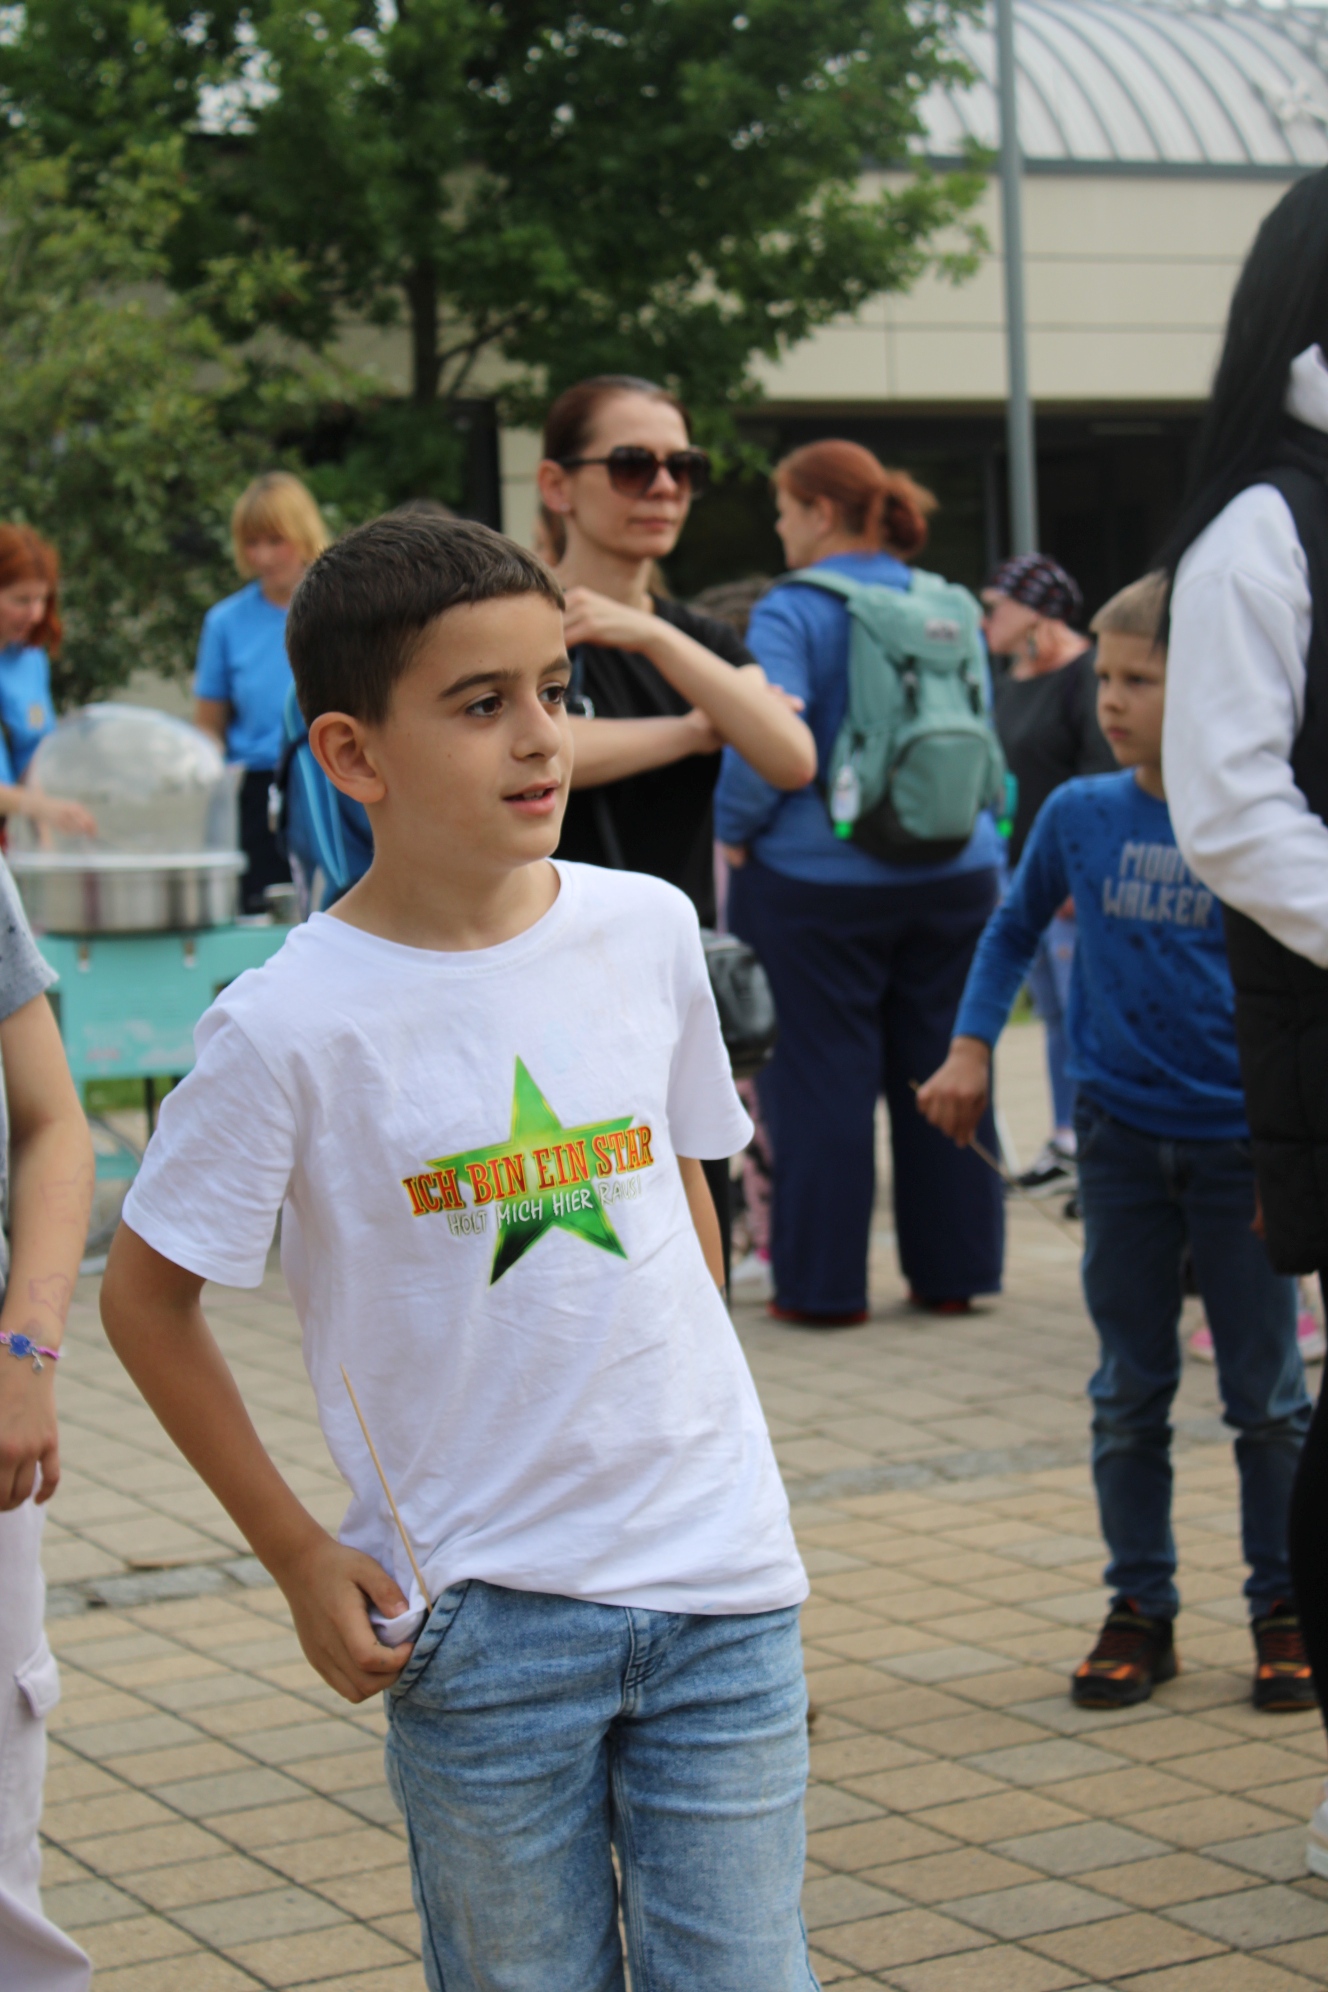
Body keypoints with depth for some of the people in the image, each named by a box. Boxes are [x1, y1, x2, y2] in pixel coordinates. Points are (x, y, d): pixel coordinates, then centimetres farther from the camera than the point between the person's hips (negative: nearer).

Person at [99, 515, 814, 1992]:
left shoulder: (647, 929, 0)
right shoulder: (292, 1024, -13)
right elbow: (145, 1295, -3)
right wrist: (300, 1557, -3)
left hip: (717, 1583, 3)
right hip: (480, 1614, -3)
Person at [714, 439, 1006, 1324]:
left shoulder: (792, 612, -10)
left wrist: (734, 831, -5)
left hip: (818, 880, -5)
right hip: (957, 875, 5)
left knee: (821, 1077, 3)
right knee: (943, 1070, 11)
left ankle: (825, 1282, 8)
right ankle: (954, 1268, 17)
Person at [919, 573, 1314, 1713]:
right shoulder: (1079, 816, -2)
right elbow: (1015, 931, 15)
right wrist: (970, 1047, 3)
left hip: (1242, 1145, -3)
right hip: (1122, 1137, 3)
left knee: (1267, 1393, 6)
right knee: (1130, 1392, 10)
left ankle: (1284, 1609, 19)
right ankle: (1141, 1609, 21)